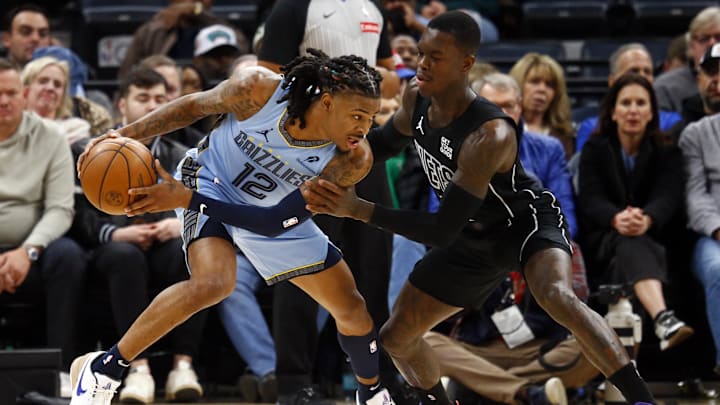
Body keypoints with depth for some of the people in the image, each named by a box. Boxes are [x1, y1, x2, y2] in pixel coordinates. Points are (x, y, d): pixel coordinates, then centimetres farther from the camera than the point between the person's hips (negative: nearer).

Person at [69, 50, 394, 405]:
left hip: (277, 217, 3)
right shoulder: (260, 89, -33)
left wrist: (186, 199, -35)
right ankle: (103, 368, -18)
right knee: (213, 283, -32)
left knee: (352, 310, 5)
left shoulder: (353, 160, -30)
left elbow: (276, 223, -30)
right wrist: (123, 136, -19)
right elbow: (195, 106, -11)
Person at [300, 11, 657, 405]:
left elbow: (443, 230, -36)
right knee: (395, 338, 8)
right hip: (474, 237, 8)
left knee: (556, 295, -39)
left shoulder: (490, 135, -38)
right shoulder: (416, 97, -16)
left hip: (526, 221, -8)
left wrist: (358, 209, -40)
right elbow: (387, 139, 11)